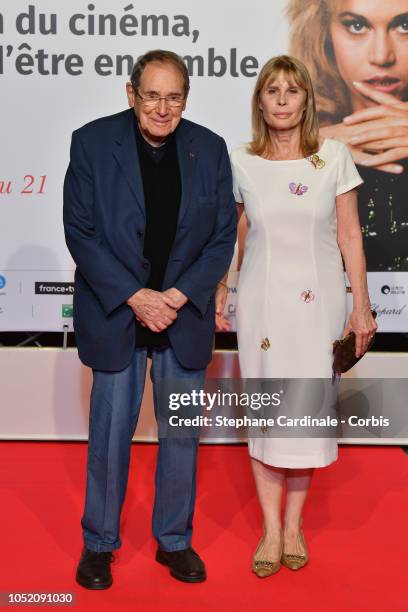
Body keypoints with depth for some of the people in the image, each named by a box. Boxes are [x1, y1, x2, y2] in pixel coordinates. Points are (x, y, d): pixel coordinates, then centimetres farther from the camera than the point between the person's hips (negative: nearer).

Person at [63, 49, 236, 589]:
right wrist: (135, 296, -16)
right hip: (115, 312, -2)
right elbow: (80, 232, -9)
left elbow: (223, 236, -1)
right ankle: (99, 542, 27)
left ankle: (174, 539, 30)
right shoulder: (92, 143, -7)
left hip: (186, 313, 2)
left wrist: (178, 296, -12)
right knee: (110, 433, 7)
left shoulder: (210, 149, -2)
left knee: (182, 431, 10)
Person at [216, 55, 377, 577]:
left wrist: (361, 308, 0)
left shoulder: (334, 156, -1)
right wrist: (217, 299, 5)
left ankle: (294, 524, 23)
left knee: (309, 407, 6)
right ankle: (271, 528, 18)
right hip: (262, 299, 0)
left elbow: (350, 237, 1)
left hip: (319, 299, 0)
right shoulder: (240, 163, 0)